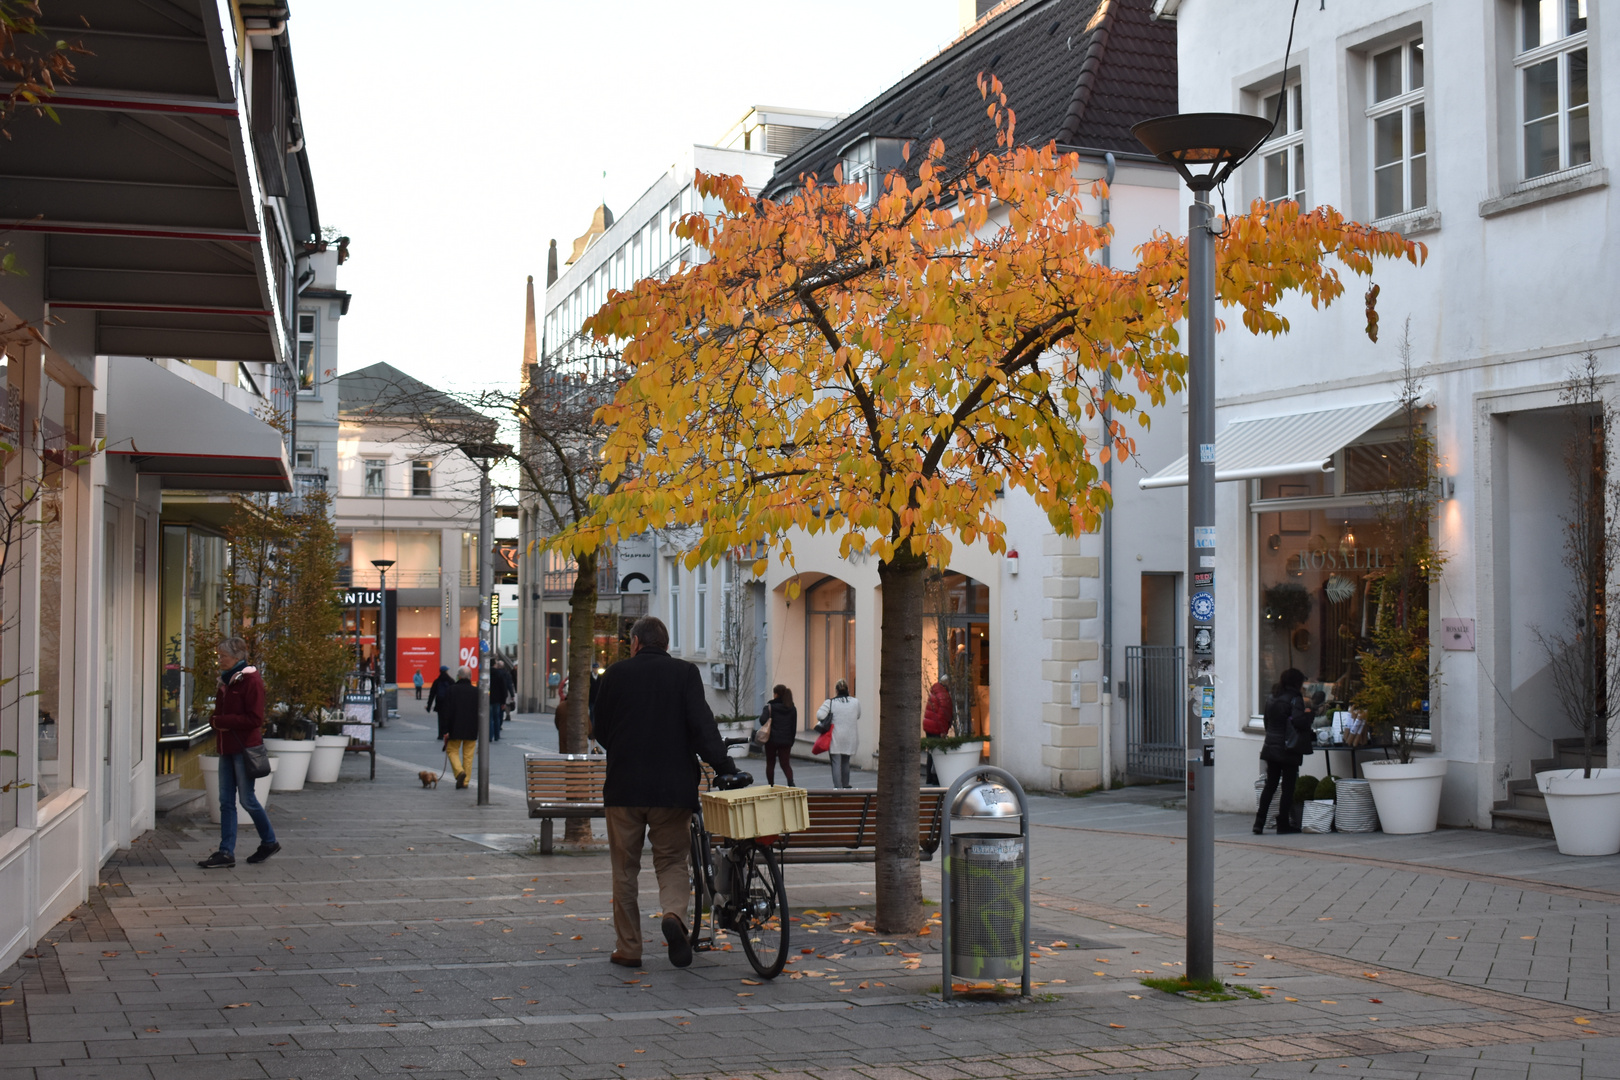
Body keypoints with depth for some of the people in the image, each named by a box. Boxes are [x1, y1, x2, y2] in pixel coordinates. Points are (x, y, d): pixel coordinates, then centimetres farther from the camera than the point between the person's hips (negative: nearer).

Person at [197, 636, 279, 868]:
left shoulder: (251, 682, -13)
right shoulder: (226, 681, 14)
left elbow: (255, 719, -18)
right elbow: (218, 713, 20)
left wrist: (222, 721, -17)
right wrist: (215, 721, -3)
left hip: (244, 749, -8)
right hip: (227, 749, 8)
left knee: (247, 799, -1)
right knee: (226, 801, 6)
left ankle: (269, 842, 17)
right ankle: (226, 852, 7)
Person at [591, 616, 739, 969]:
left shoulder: (616, 674, 2)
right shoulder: (685, 672, 0)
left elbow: (600, 731, 9)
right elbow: (701, 725, -11)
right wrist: (724, 766, -11)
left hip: (624, 785, 0)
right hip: (673, 786, 0)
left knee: (624, 868, 11)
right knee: (671, 860, 12)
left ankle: (628, 947, 13)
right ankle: (675, 914, -17)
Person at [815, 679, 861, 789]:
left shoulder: (830, 702, -8)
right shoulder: (855, 702, 3)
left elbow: (819, 715, -16)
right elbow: (858, 716, 16)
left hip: (835, 739, -4)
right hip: (850, 738, 4)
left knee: (836, 763, -1)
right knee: (845, 762, 19)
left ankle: (838, 787, -8)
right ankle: (845, 785, 29)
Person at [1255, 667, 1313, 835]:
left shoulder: (1272, 698, 10)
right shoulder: (1295, 699, -11)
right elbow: (1299, 721, -24)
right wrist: (1307, 712, -6)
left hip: (1270, 748, 6)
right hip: (1288, 750, -6)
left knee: (1270, 785, 10)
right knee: (1288, 786, 3)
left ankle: (1259, 823, 4)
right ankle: (1283, 823, 6)